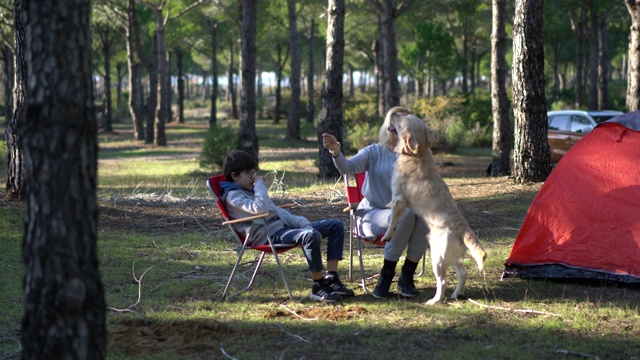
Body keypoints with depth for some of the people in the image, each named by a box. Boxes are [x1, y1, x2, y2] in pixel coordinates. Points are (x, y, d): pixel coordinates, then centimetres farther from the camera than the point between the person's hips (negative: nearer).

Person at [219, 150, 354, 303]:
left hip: (283, 226, 10)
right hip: (269, 236, -10)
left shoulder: (249, 190, 24)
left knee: (336, 226, 4)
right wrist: (260, 184, -10)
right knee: (311, 235, -37)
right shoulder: (232, 195, -7)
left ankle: (332, 279, -3)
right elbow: (260, 209, -25)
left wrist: (303, 223, 7)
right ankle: (318, 287, -25)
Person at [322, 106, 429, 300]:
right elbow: (347, 167, -16)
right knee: (404, 214, -35)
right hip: (371, 216, -3)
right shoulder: (375, 152, 1)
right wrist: (336, 152, -39)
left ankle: (407, 275, -18)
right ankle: (386, 275, -22)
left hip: (403, 214, 3)